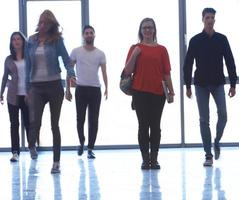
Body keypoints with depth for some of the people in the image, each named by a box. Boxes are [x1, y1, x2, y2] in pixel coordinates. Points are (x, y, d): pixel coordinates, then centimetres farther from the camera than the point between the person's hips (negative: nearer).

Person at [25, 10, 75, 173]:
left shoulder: (57, 40, -1)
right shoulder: (31, 41, 6)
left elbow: (66, 59, -6)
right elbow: (28, 65, 10)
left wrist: (71, 74, -26)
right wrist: (28, 88, 9)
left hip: (54, 86, -1)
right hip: (37, 86, 1)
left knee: (55, 124, 5)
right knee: (35, 122, -15)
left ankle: (56, 162, 13)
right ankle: (32, 146, 18)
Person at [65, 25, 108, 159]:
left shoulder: (100, 54, 4)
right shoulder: (76, 51, 3)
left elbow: (104, 72, -3)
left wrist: (106, 88, -18)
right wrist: (68, 89, 1)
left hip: (95, 89, 0)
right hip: (81, 89, 0)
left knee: (93, 121, 0)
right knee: (80, 119, 5)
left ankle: (90, 149, 5)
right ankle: (82, 143, 27)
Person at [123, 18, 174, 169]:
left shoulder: (161, 49, 8)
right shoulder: (135, 48, 6)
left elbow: (167, 73, 8)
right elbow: (127, 72, 1)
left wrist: (171, 91, 2)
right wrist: (134, 55, -9)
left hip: (158, 92, 1)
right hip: (140, 92, -1)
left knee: (155, 126, 3)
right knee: (143, 125, 0)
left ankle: (154, 159, 7)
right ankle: (145, 159, 3)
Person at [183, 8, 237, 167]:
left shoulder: (222, 39, 2)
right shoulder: (195, 40, 0)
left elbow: (230, 62, 3)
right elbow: (188, 64, 1)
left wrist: (233, 84, -2)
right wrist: (188, 86, -2)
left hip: (218, 83, 1)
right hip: (201, 85, -1)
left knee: (223, 115, -11)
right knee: (204, 119, -1)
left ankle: (217, 142, 16)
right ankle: (208, 155, 4)